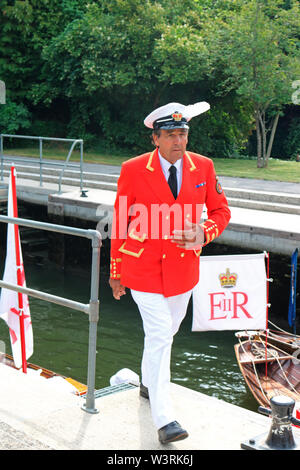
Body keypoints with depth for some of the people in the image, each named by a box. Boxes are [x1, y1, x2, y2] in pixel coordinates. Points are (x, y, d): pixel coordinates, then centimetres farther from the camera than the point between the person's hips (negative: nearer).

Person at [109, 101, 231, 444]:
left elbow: (220, 211, 8)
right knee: (159, 335, -11)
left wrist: (204, 234, -15)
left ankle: (149, 383, 46)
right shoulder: (133, 170, -10)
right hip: (143, 266, -4)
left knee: (167, 330, 19)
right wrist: (116, 271, 3)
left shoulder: (203, 167, -2)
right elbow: (120, 222, -2)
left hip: (183, 265, 4)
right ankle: (164, 419, -6)